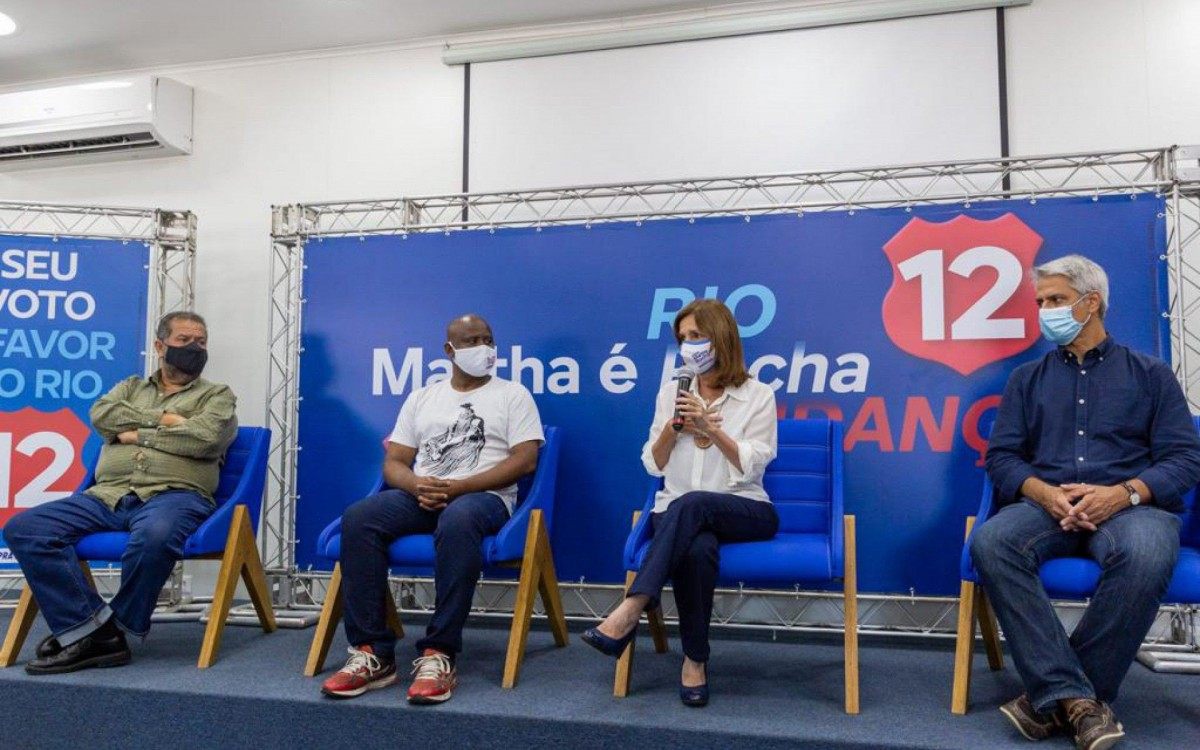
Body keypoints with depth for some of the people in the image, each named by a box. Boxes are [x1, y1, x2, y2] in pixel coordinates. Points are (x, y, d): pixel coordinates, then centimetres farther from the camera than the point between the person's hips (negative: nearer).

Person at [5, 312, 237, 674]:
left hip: (173, 494, -4)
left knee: (155, 534, -39)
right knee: (23, 528, -18)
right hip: (107, 495, 5)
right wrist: (161, 419, -3)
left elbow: (202, 437, -6)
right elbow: (101, 414, 6)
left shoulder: (217, 395, 15)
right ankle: (96, 631, -22)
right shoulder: (131, 387, 28)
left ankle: (91, 630, -16)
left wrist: (137, 433, 1)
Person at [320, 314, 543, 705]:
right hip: (420, 496, 4)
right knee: (358, 518, -26)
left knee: (458, 520, -41)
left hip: (482, 496, -4)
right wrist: (417, 486, -11)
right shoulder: (421, 398, 21)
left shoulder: (512, 394, 10)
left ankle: (438, 655, -34)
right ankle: (372, 653, -23)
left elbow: (524, 460, -3)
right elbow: (393, 462, 15)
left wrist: (458, 487, -13)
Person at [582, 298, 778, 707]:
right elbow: (653, 465, 10)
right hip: (677, 513, 2)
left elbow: (751, 467, -7)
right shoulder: (671, 392, 13)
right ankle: (695, 659, -23)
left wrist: (710, 427, -17)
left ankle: (629, 612, -40)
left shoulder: (758, 395, 3)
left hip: (743, 511, -2)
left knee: (690, 504, -38)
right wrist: (673, 428, -8)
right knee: (697, 548, -36)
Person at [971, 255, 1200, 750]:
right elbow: (1001, 457, 10)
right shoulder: (1027, 379, 20)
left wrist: (1124, 493, -15)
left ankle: (1054, 696, -23)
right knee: (990, 542, -32)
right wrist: (1045, 493, -11)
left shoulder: (1150, 374, 15)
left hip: (1130, 506, -1)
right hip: (1047, 505, 2)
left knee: (1146, 556, -37)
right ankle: (1075, 695, -29)